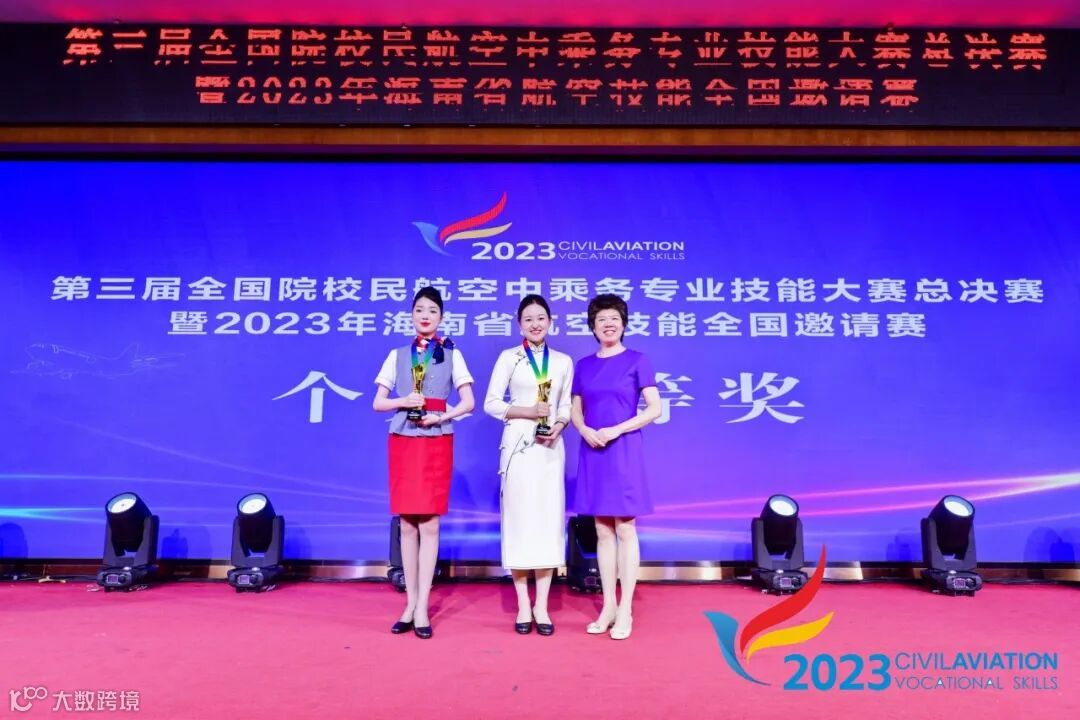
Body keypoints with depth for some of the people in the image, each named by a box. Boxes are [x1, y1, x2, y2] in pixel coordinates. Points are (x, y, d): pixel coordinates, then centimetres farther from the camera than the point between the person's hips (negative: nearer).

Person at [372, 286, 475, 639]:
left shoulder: (452, 355, 6)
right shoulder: (397, 355, 10)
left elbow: (468, 402, 2)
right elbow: (378, 403, 7)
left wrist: (441, 416, -14)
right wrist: (404, 402, -11)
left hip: (437, 444, -2)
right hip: (403, 442, 2)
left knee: (429, 524, -2)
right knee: (407, 524, 4)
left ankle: (421, 607, 2)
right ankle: (410, 603, 13)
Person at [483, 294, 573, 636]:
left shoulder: (563, 361, 12)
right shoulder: (509, 358, 3)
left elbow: (567, 406, 12)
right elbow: (491, 403, -1)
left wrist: (558, 426, -9)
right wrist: (527, 411, -14)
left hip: (551, 447, 3)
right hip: (518, 444, -2)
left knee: (550, 518, 2)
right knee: (519, 518, 0)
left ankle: (542, 606, 12)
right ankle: (523, 606, 10)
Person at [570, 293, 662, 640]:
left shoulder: (636, 360, -1)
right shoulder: (584, 365, 11)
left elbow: (654, 408, -6)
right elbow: (575, 410, 13)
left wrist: (616, 430, -16)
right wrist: (585, 430, -9)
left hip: (624, 450, -4)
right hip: (592, 451, 4)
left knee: (624, 528, -1)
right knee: (602, 531, 8)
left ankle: (625, 610, 8)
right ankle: (607, 606, 18)